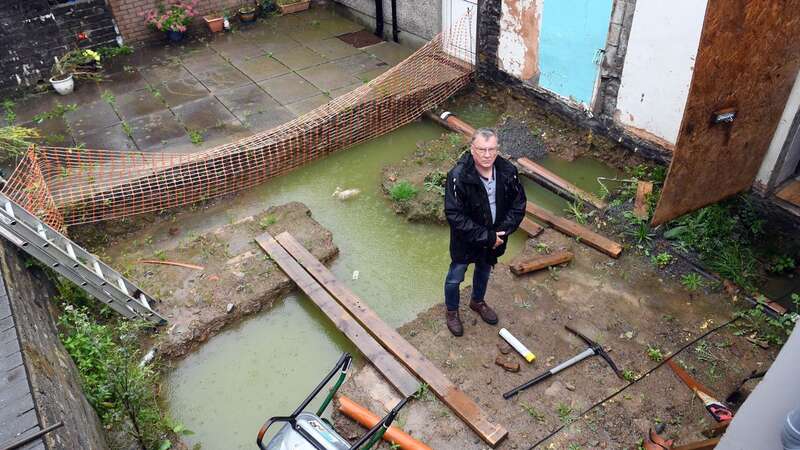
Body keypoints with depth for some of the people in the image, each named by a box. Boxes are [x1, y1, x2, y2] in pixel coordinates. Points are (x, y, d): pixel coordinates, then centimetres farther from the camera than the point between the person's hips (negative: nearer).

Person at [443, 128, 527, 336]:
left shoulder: (508, 171, -16)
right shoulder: (458, 176, -30)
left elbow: (518, 204, -4)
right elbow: (454, 216, -28)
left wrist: (503, 231, -17)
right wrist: (486, 237, -27)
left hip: (494, 238, 4)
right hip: (465, 239, -4)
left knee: (484, 271, 28)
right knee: (455, 277, 15)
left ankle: (477, 302, 57)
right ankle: (452, 311, 44)